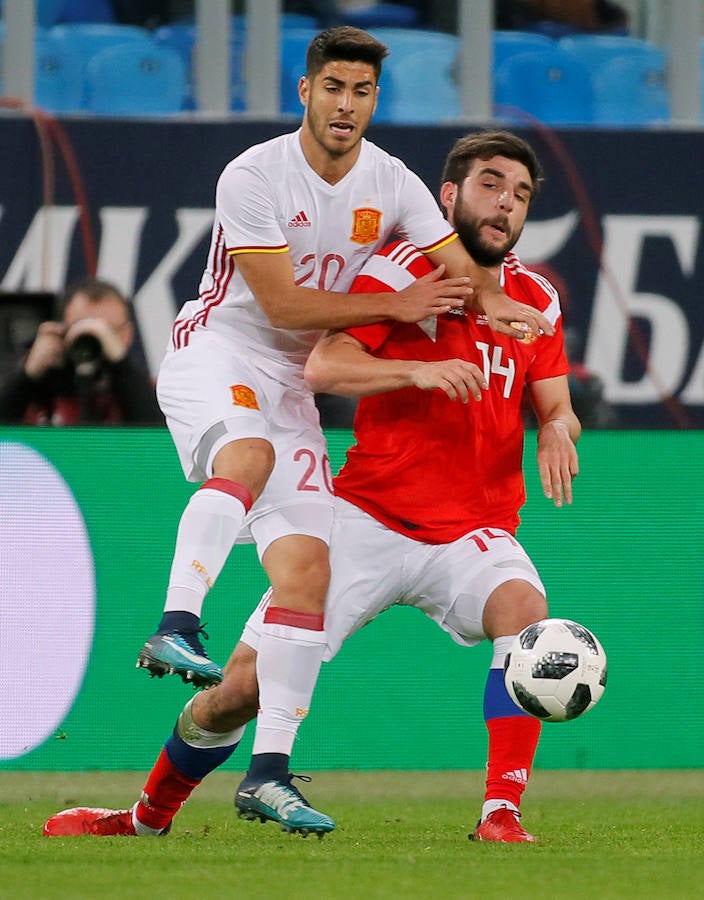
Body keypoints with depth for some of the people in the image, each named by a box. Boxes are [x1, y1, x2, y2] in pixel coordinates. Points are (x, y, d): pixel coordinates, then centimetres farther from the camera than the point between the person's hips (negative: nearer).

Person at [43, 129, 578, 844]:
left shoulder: (536, 301, 7)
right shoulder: (401, 270, -5)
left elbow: (555, 409, 9)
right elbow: (323, 368, -16)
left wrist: (557, 431, -16)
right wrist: (417, 370, -32)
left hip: (474, 530, 2)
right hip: (370, 516, -2)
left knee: (525, 609, -32)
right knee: (246, 683, -5)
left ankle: (501, 813, -29)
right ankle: (148, 815, 21)